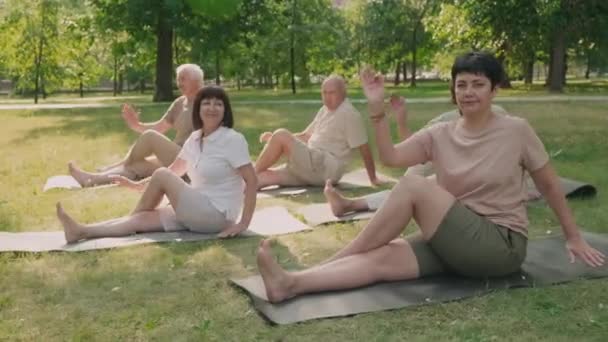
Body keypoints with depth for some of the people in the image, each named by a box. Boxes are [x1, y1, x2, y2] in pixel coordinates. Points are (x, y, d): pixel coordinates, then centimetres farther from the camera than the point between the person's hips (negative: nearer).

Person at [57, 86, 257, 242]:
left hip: (218, 216, -7)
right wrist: (136, 185, 11)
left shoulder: (233, 139, -13)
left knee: (161, 175, -16)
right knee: (142, 219, -11)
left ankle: (134, 213, 8)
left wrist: (244, 223, -21)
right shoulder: (195, 138, 9)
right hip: (196, 212, 7)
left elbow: (252, 181, -16)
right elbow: (174, 171, 18)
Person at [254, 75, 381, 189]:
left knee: (281, 135, -19)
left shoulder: (350, 114, -9)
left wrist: (373, 178, -5)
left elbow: (364, 148, -8)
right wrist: (274, 138, 10)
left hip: (325, 168, -9)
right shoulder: (324, 110, 18)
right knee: (267, 175, -9)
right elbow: (306, 135, 23)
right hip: (312, 164, 9)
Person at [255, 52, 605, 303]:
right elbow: (390, 156, -8)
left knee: (414, 184, -24)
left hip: (502, 246, -5)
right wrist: (377, 107, -19)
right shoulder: (440, 134, 4)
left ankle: (337, 258, -17)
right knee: (382, 258, -24)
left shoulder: (516, 130, -5)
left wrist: (574, 237, 10)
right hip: (455, 241, 5)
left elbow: (549, 184, 5)